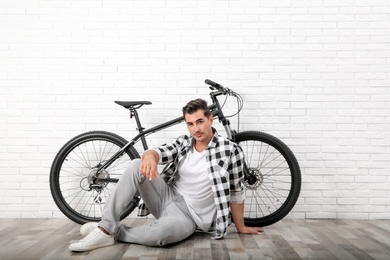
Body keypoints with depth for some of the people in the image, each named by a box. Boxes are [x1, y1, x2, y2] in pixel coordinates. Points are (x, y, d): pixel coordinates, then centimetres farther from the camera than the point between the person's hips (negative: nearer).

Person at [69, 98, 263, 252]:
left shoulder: (230, 150, -11)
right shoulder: (183, 143, 4)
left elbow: (236, 192, -3)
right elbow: (159, 153, -13)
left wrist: (240, 228, 5)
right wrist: (149, 156, -38)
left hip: (188, 217, -4)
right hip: (167, 197, 5)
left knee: (160, 233, -39)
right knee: (136, 166, -20)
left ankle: (115, 232, -10)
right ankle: (105, 228, -18)